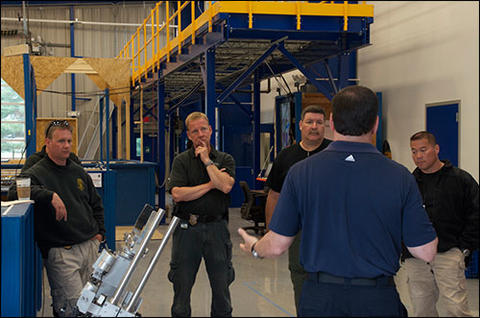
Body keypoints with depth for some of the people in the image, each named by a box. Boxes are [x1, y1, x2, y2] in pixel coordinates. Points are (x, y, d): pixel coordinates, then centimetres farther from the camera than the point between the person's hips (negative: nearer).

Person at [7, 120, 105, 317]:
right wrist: (50, 196, -29)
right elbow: (15, 192, -24)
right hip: (60, 251, -6)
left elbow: (96, 204, 25)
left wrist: (99, 231, 14)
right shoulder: (35, 173, -4)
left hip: (90, 245, 6)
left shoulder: (78, 172, 16)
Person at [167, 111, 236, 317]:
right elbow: (177, 194, -10)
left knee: (221, 285, 7)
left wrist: (207, 160, -7)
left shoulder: (225, 159, 7)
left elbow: (226, 186, -13)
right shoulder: (181, 160, 4)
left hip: (216, 228, 1)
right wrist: (211, 184, -8)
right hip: (187, 229, -1)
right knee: (182, 286, 6)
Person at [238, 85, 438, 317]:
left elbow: (277, 246, -4)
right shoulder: (400, 177, -9)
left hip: (319, 299, 0)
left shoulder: (300, 172, -8)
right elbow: (426, 252, -6)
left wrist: (254, 248, 19)